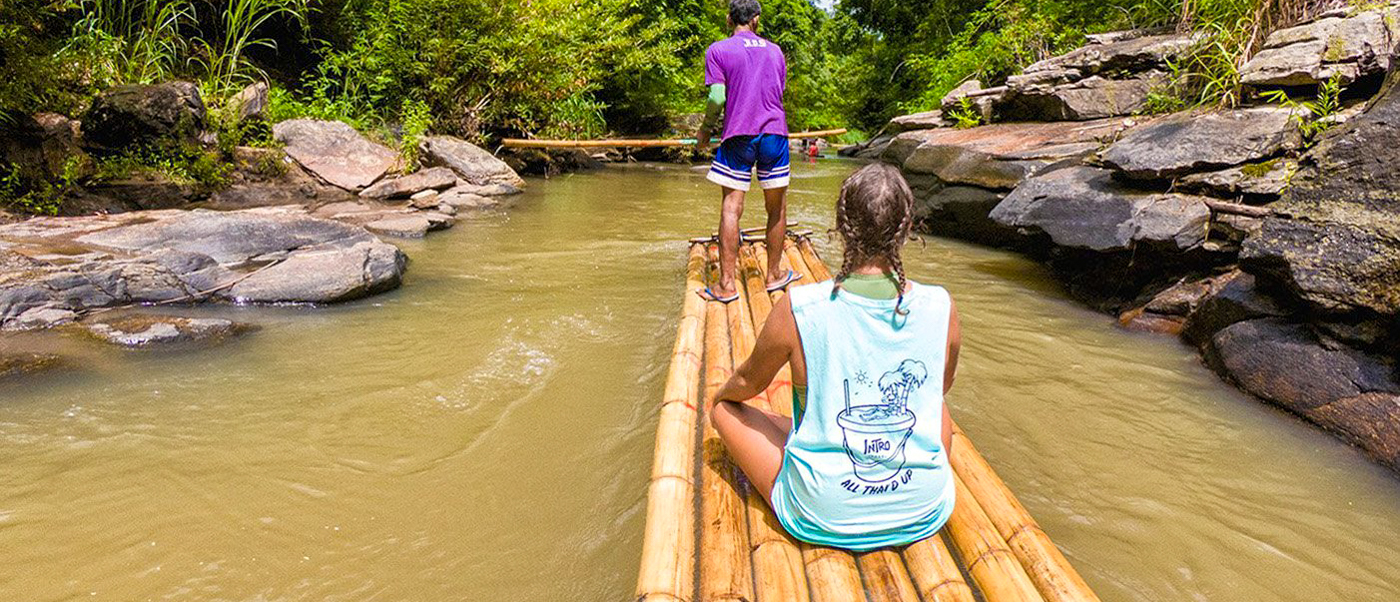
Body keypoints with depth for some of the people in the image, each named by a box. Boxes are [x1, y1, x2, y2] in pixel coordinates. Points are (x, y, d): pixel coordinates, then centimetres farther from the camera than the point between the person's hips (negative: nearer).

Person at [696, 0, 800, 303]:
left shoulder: (718, 50, 3)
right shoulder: (775, 50, 16)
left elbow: (717, 97, -7)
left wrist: (705, 129, 8)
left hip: (738, 135, -3)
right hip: (775, 132, 3)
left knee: (731, 207, -3)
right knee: (777, 207, 11)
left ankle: (726, 283, -3)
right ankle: (775, 274, 21)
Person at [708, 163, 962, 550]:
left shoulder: (797, 310, -20)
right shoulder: (941, 309, -12)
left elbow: (747, 384, -1)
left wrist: (721, 394, 24)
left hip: (822, 517, -3)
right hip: (923, 514, 4)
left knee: (725, 408, 16)